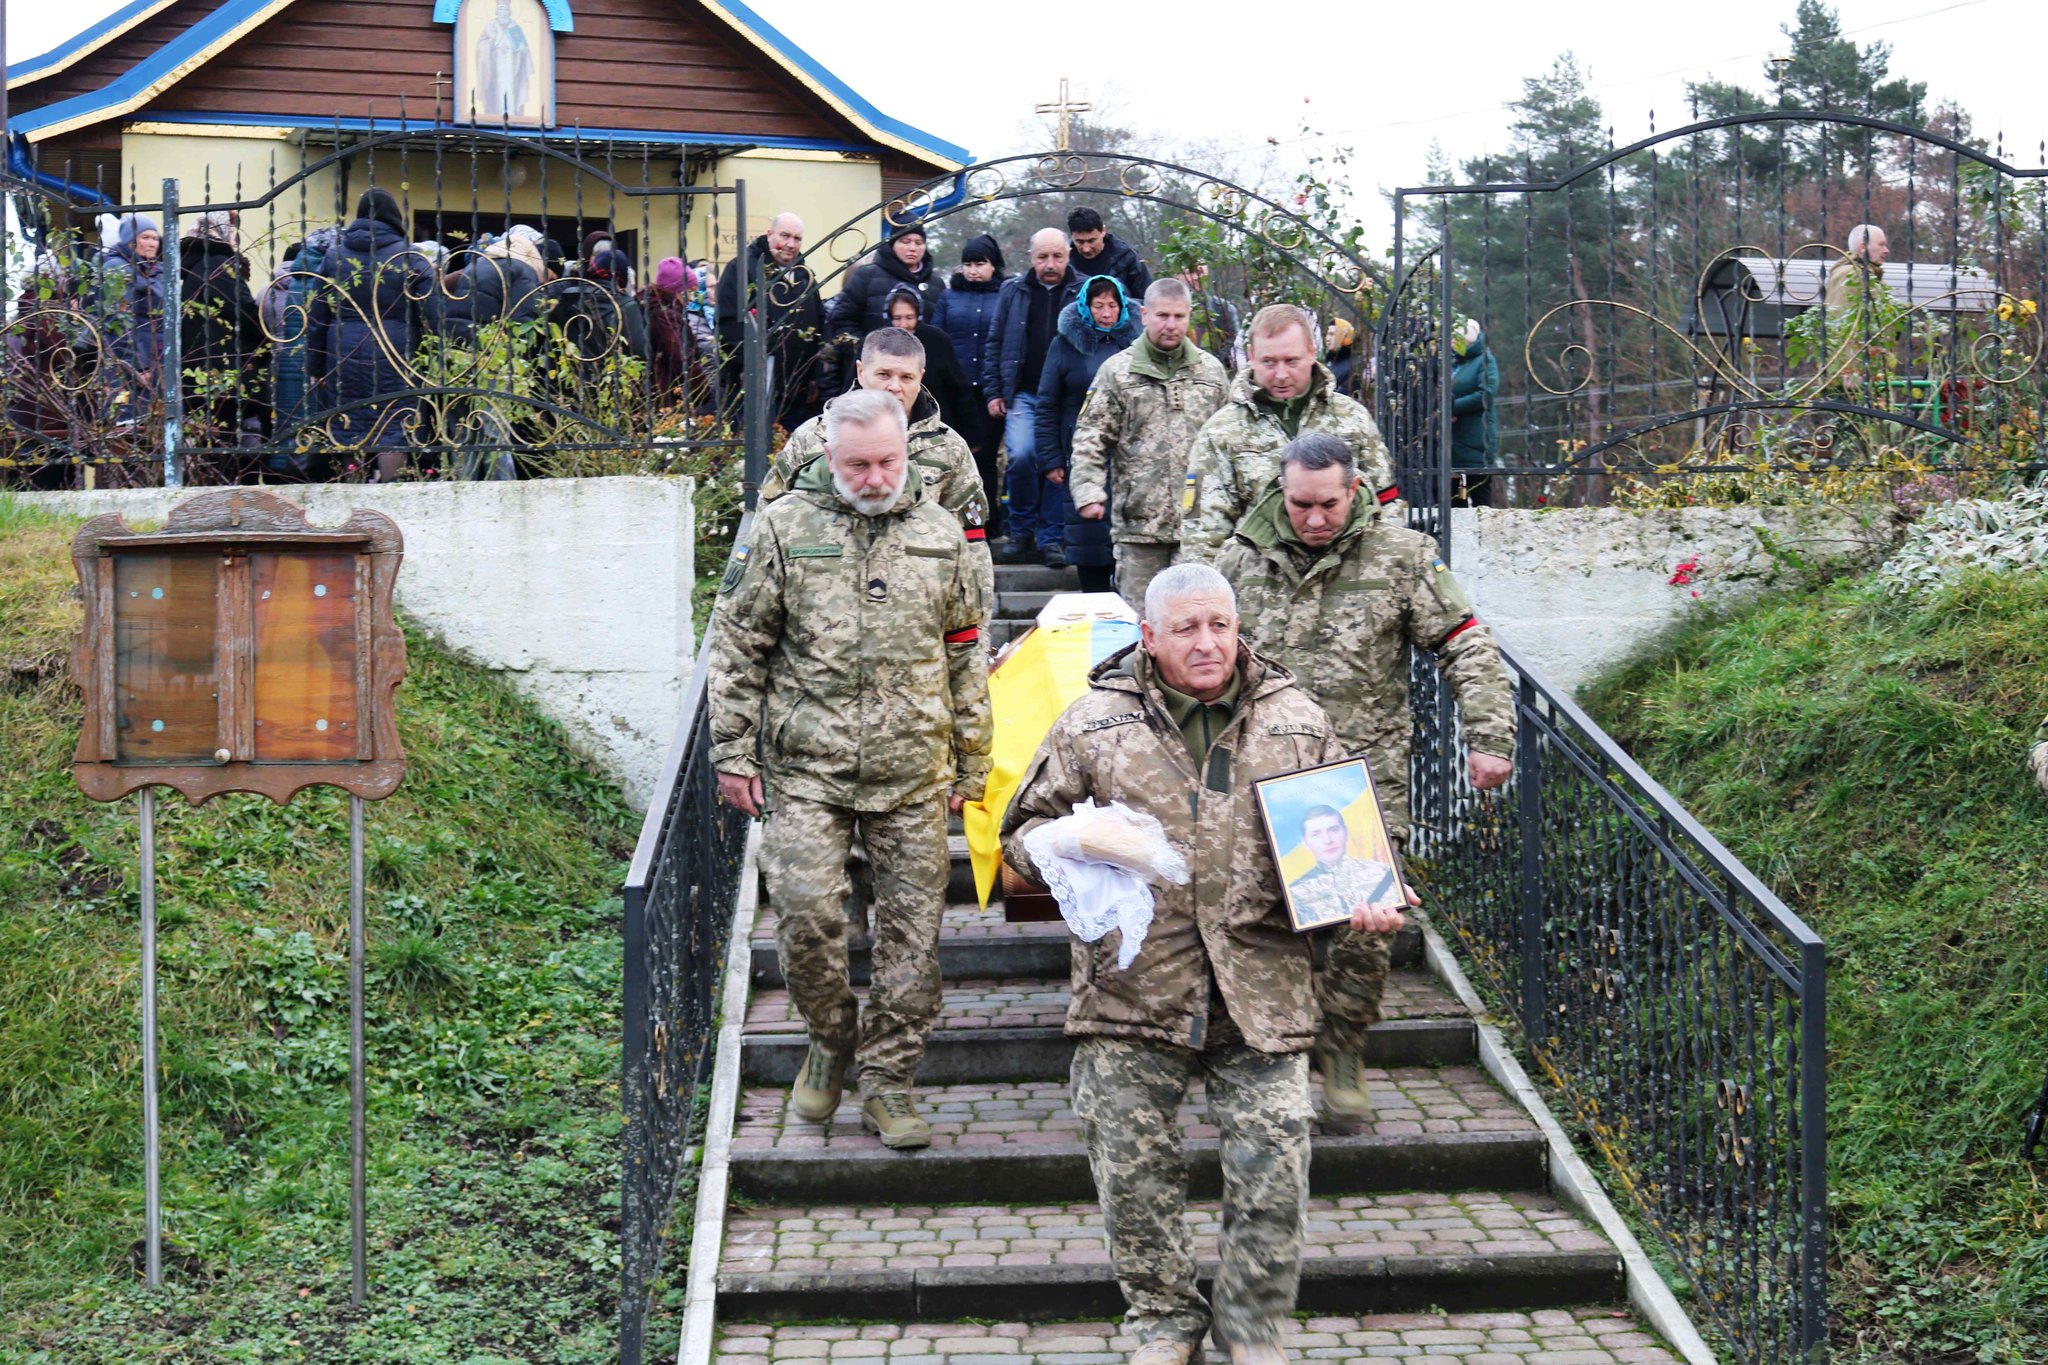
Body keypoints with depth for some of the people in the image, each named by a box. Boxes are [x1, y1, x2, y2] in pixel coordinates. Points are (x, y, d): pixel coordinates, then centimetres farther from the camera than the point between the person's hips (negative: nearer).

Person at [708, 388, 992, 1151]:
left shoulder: (938, 533, 9)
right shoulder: (784, 528, 1)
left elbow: (966, 657, 15)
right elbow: (738, 645, 5)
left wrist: (971, 765, 14)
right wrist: (733, 752, 0)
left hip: (913, 772, 2)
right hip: (805, 769, -2)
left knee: (912, 930, 3)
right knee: (806, 911, -12)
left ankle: (888, 1083, 16)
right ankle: (830, 1042, 15)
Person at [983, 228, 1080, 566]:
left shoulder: (1084, 292, 2)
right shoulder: (1014, 291, 8)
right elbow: (995, 343, 12)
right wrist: (994, 392, 6)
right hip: (1023, 395, 1)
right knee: (1022, 455, -15)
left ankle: (1051, 538, 12)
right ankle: (1021, 532, 3)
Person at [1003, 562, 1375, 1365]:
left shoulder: (1297, 723, 8)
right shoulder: (1093, 725, 4)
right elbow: (1026, 830, 11)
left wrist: (1363, 895, -2)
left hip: (1260, 991, 1)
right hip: (1132, 990, 0)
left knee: (1274, 1167, -1)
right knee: (1133, 1168, 4)